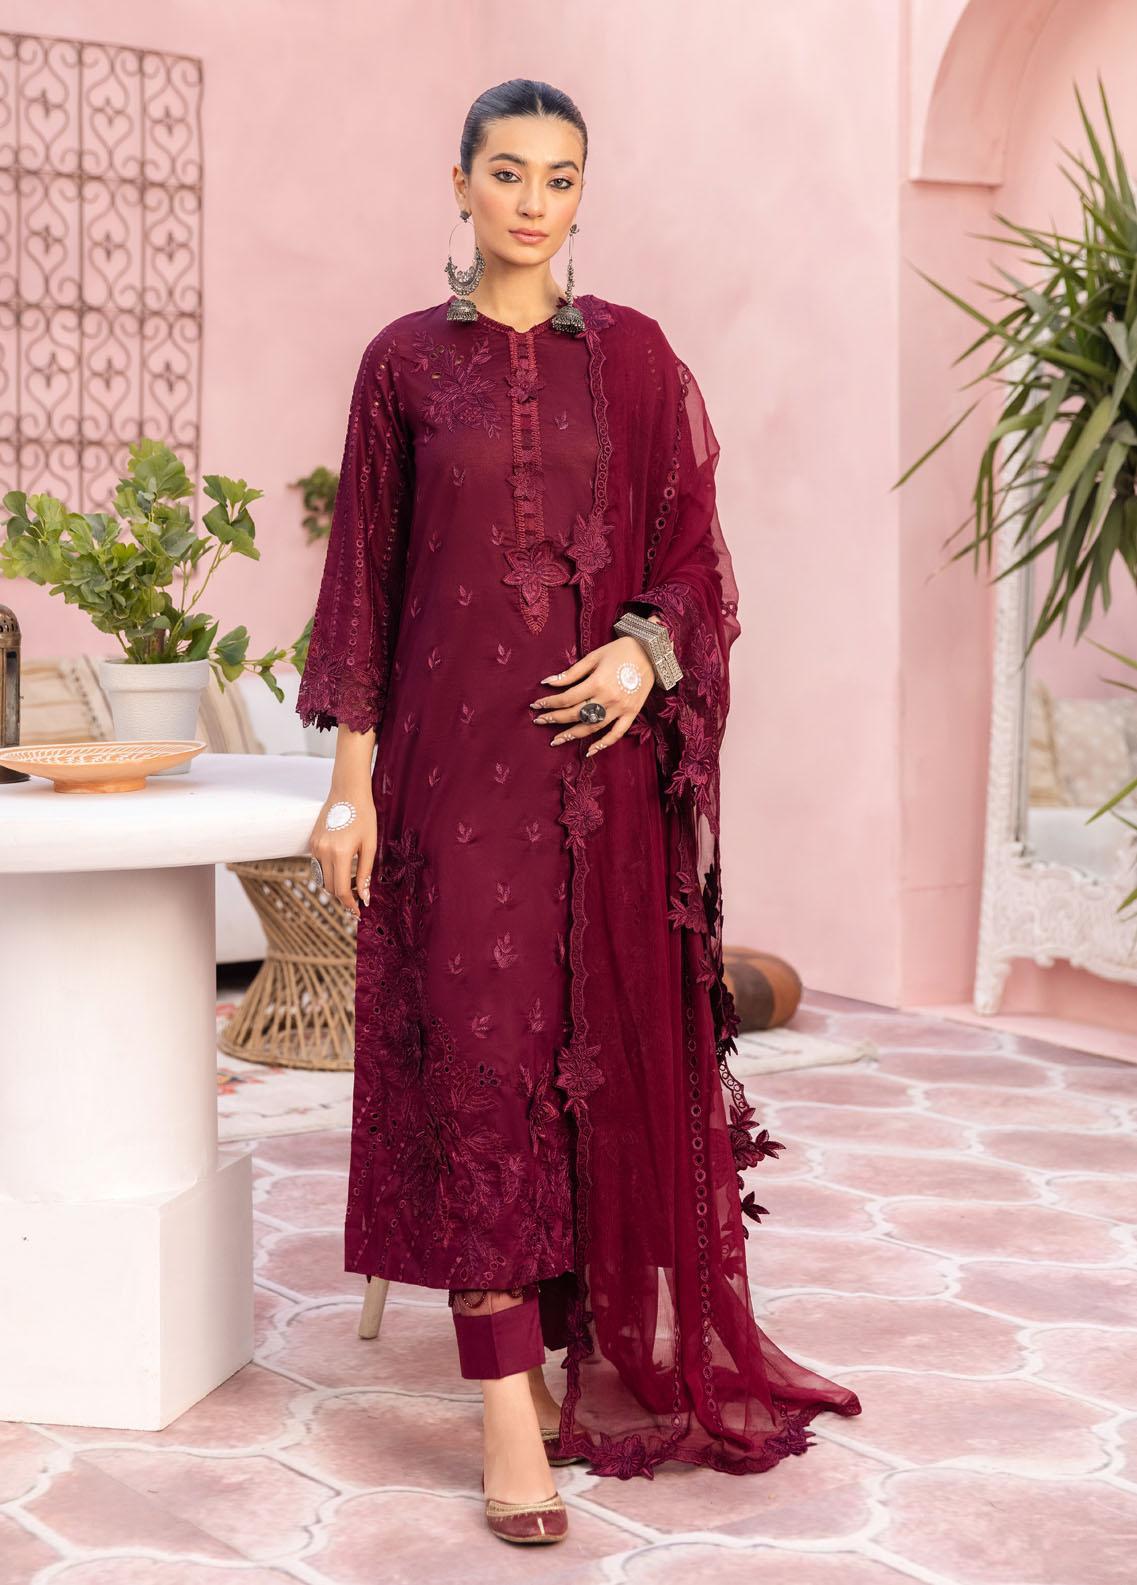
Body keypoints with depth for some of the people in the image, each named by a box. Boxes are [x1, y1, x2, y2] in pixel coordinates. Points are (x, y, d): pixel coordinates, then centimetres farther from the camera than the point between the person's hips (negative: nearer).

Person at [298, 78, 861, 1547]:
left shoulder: (632, 355, 7)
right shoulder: (403, 363, 5)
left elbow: (691, 550, 7)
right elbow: (364, 574, 4)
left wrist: (647, 652, -14)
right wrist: (352, 776, -3)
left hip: (606, 751, 2)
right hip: (458, 750, -1)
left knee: (610, 1050, 6)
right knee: (479, 1051, -6)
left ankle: (593, 1355, 23)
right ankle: (509, 1410, -3)